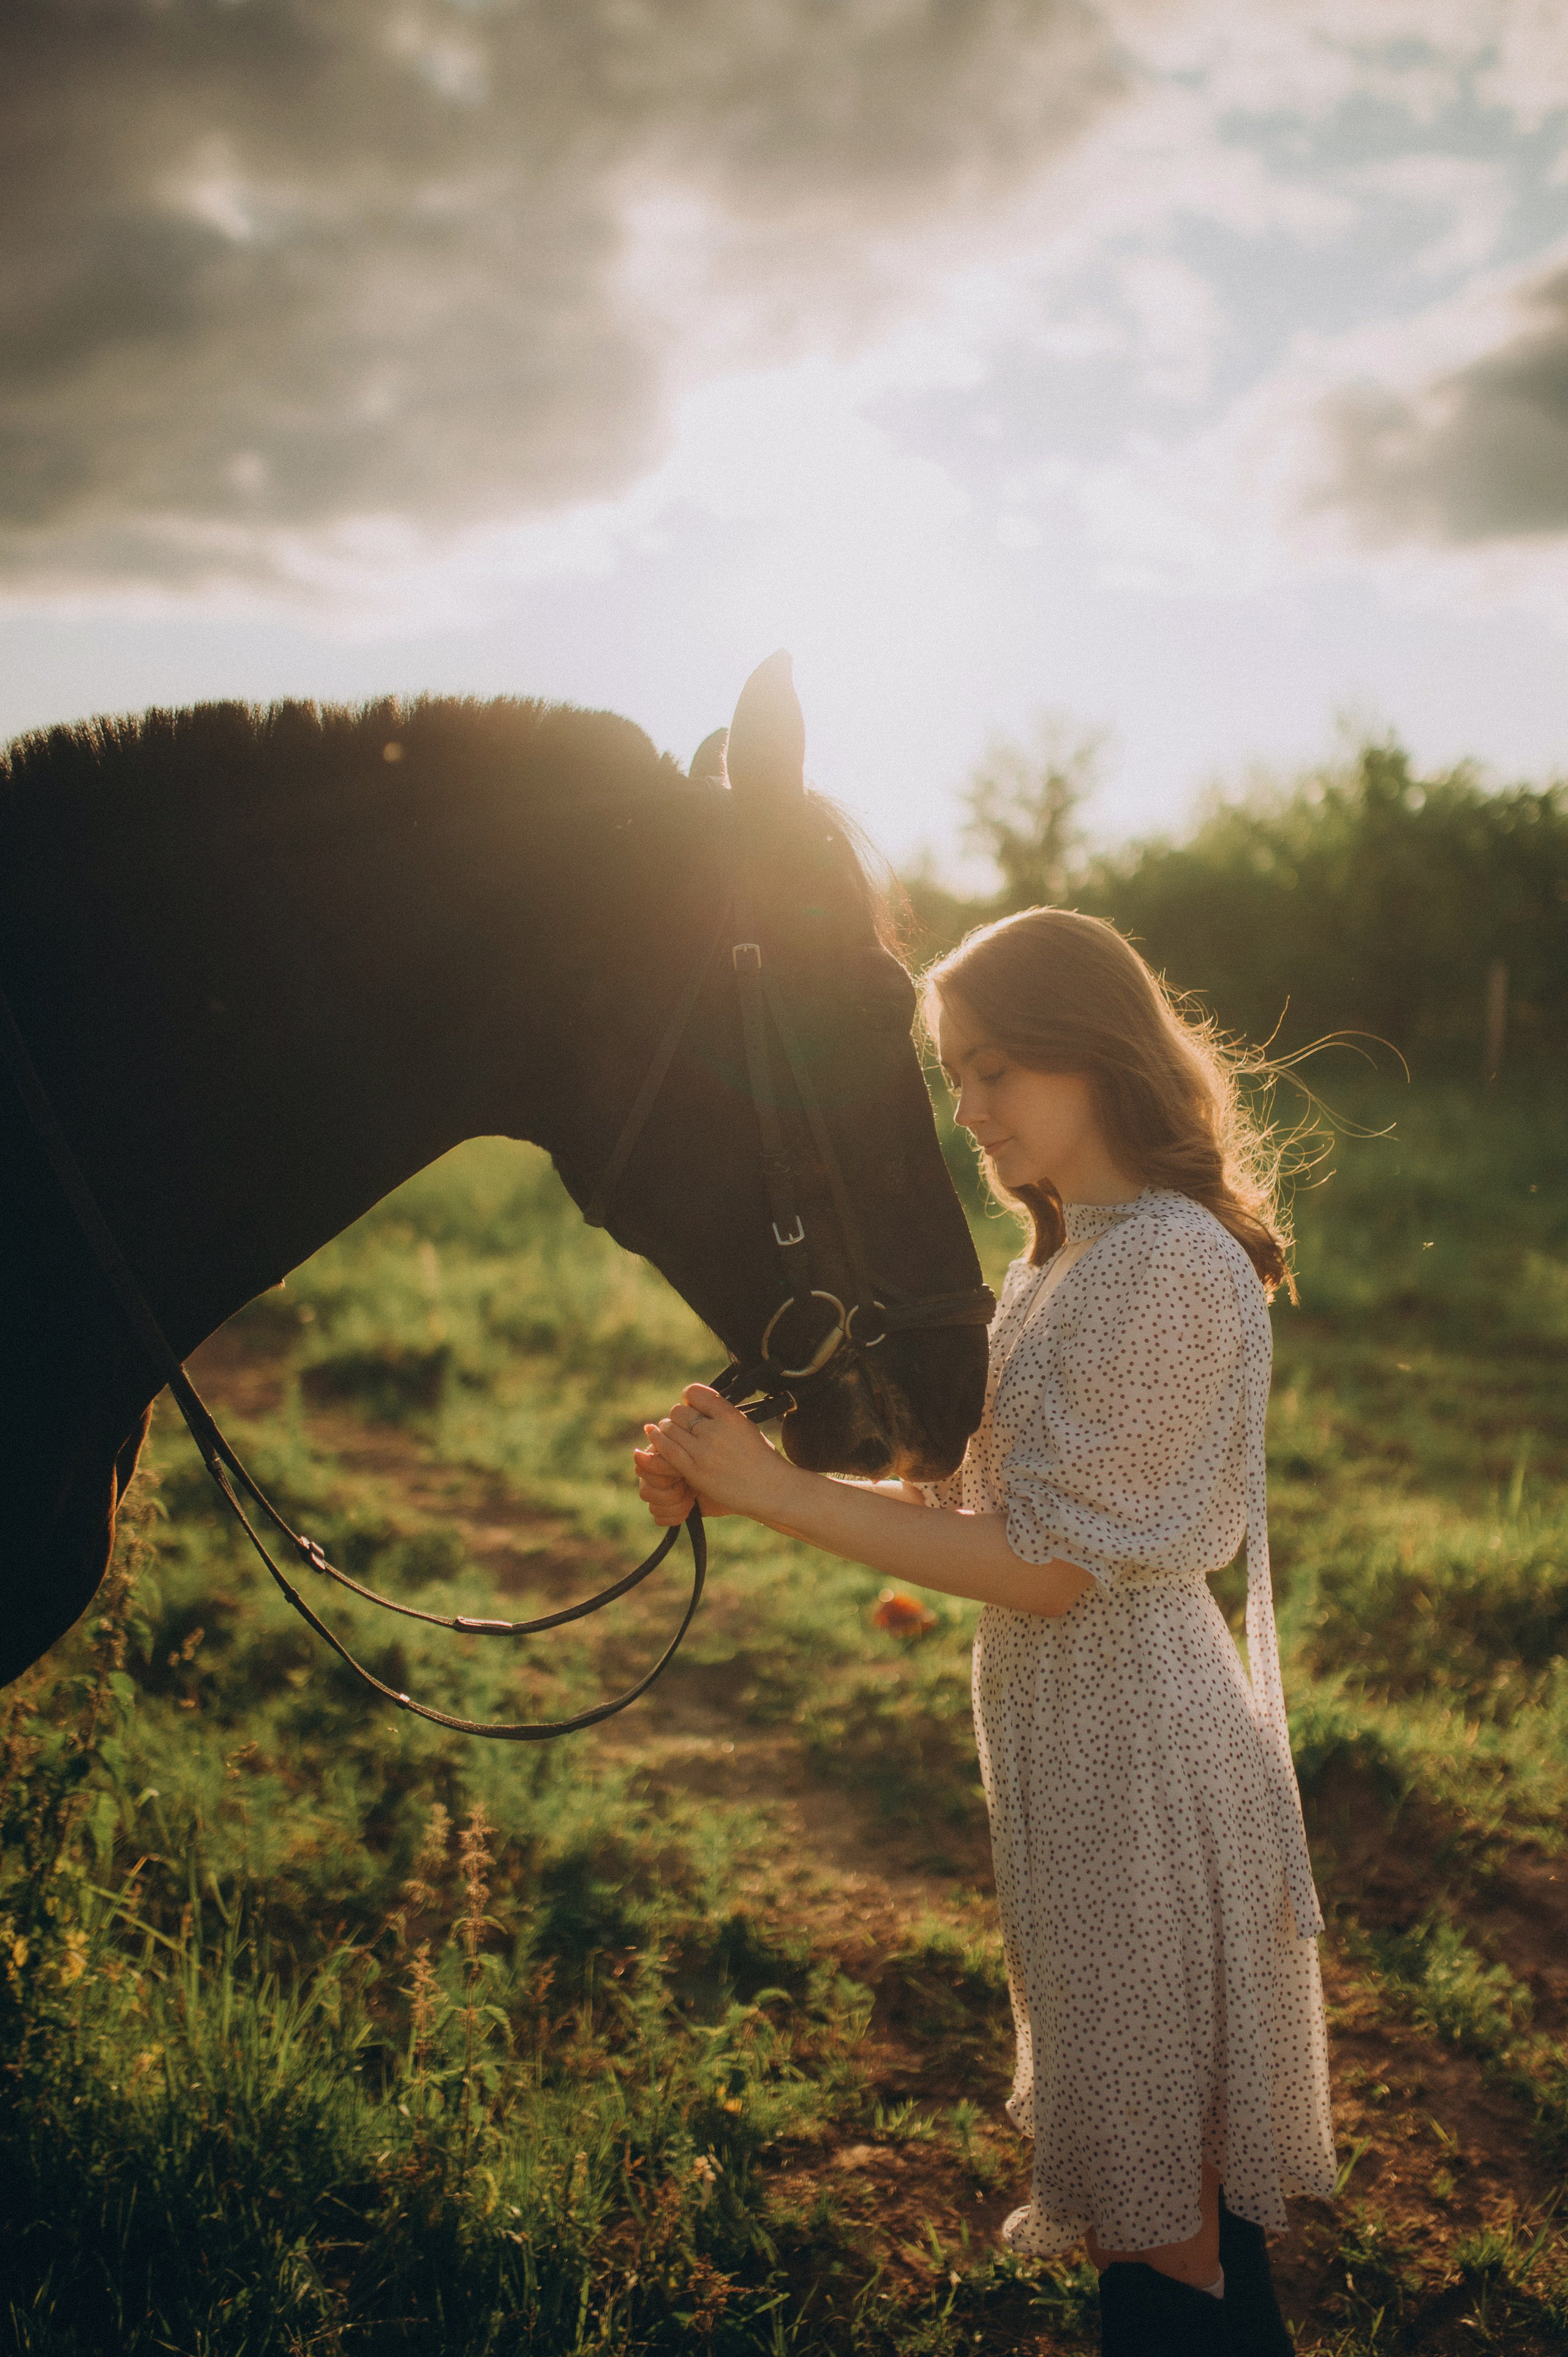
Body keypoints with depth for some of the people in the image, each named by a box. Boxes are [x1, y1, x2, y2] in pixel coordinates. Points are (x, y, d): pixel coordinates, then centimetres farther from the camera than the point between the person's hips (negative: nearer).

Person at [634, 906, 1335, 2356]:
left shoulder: (1175, 1264, -23)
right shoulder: (1068, 1259, 7)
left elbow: (1048, 1564, -25)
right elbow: (974, 1504, 3)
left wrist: (777, 1493, -25)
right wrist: (733, 1487, -8)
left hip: (1139, 1733, -9)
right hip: (1065, 1726, 9)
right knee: (1109, 2077, 28)